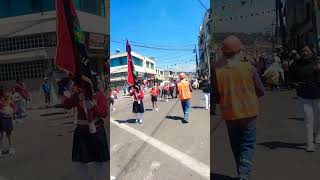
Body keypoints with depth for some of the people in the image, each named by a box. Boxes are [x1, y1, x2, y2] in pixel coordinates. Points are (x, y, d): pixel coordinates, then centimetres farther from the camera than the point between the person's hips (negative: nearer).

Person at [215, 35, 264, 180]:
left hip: (230, 114, 1)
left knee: (236, 146, 18)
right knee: (248, 145, 9)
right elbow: (261, 91, 1)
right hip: (249, 112, -1)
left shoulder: (217, 71, -10)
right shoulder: (249, 68, -9)